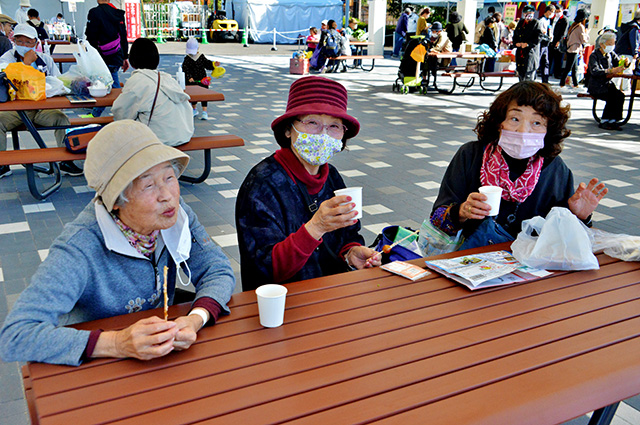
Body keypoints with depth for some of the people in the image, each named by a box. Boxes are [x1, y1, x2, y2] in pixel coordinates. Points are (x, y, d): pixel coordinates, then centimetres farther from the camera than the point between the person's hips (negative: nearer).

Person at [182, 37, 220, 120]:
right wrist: (189, 77, -24)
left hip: (202, 80, -1)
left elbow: (207, 64, 5)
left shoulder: (201, 57, 0)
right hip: (191, 81, 1)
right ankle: (194, 110, 31)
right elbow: (185, 69, -11)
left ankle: (204, 112, -2)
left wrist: (214, 64, -15)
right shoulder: (187, 59, -4)